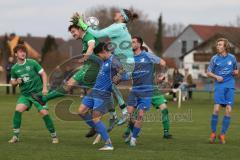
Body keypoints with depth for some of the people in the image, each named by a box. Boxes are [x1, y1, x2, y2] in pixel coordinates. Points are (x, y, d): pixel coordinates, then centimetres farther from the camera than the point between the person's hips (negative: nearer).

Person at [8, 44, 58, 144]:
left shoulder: (32, 63, -6)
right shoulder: (14, 68, 3)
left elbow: (43, 74, -1)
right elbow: (12, 82, 17)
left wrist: (44, 87, -11)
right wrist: (17, 82, -7)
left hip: (38, 93, -2)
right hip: (25, 94, 2)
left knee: (44, 113, -12)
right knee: (18, 109, -20)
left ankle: (54, 136, 5)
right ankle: (15, 136, -10)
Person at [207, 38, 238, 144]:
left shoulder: (232, 58, 8)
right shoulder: (215, 58, 4)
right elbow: (208, 72, 8)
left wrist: (235, 72, -3)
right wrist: (216, 76, -10)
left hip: (230, 86, 2)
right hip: (219, 86, -2)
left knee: (228, 110, -5)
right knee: (216, 109, -14)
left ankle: (222, 135, 4)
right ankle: (213, 133, 1)